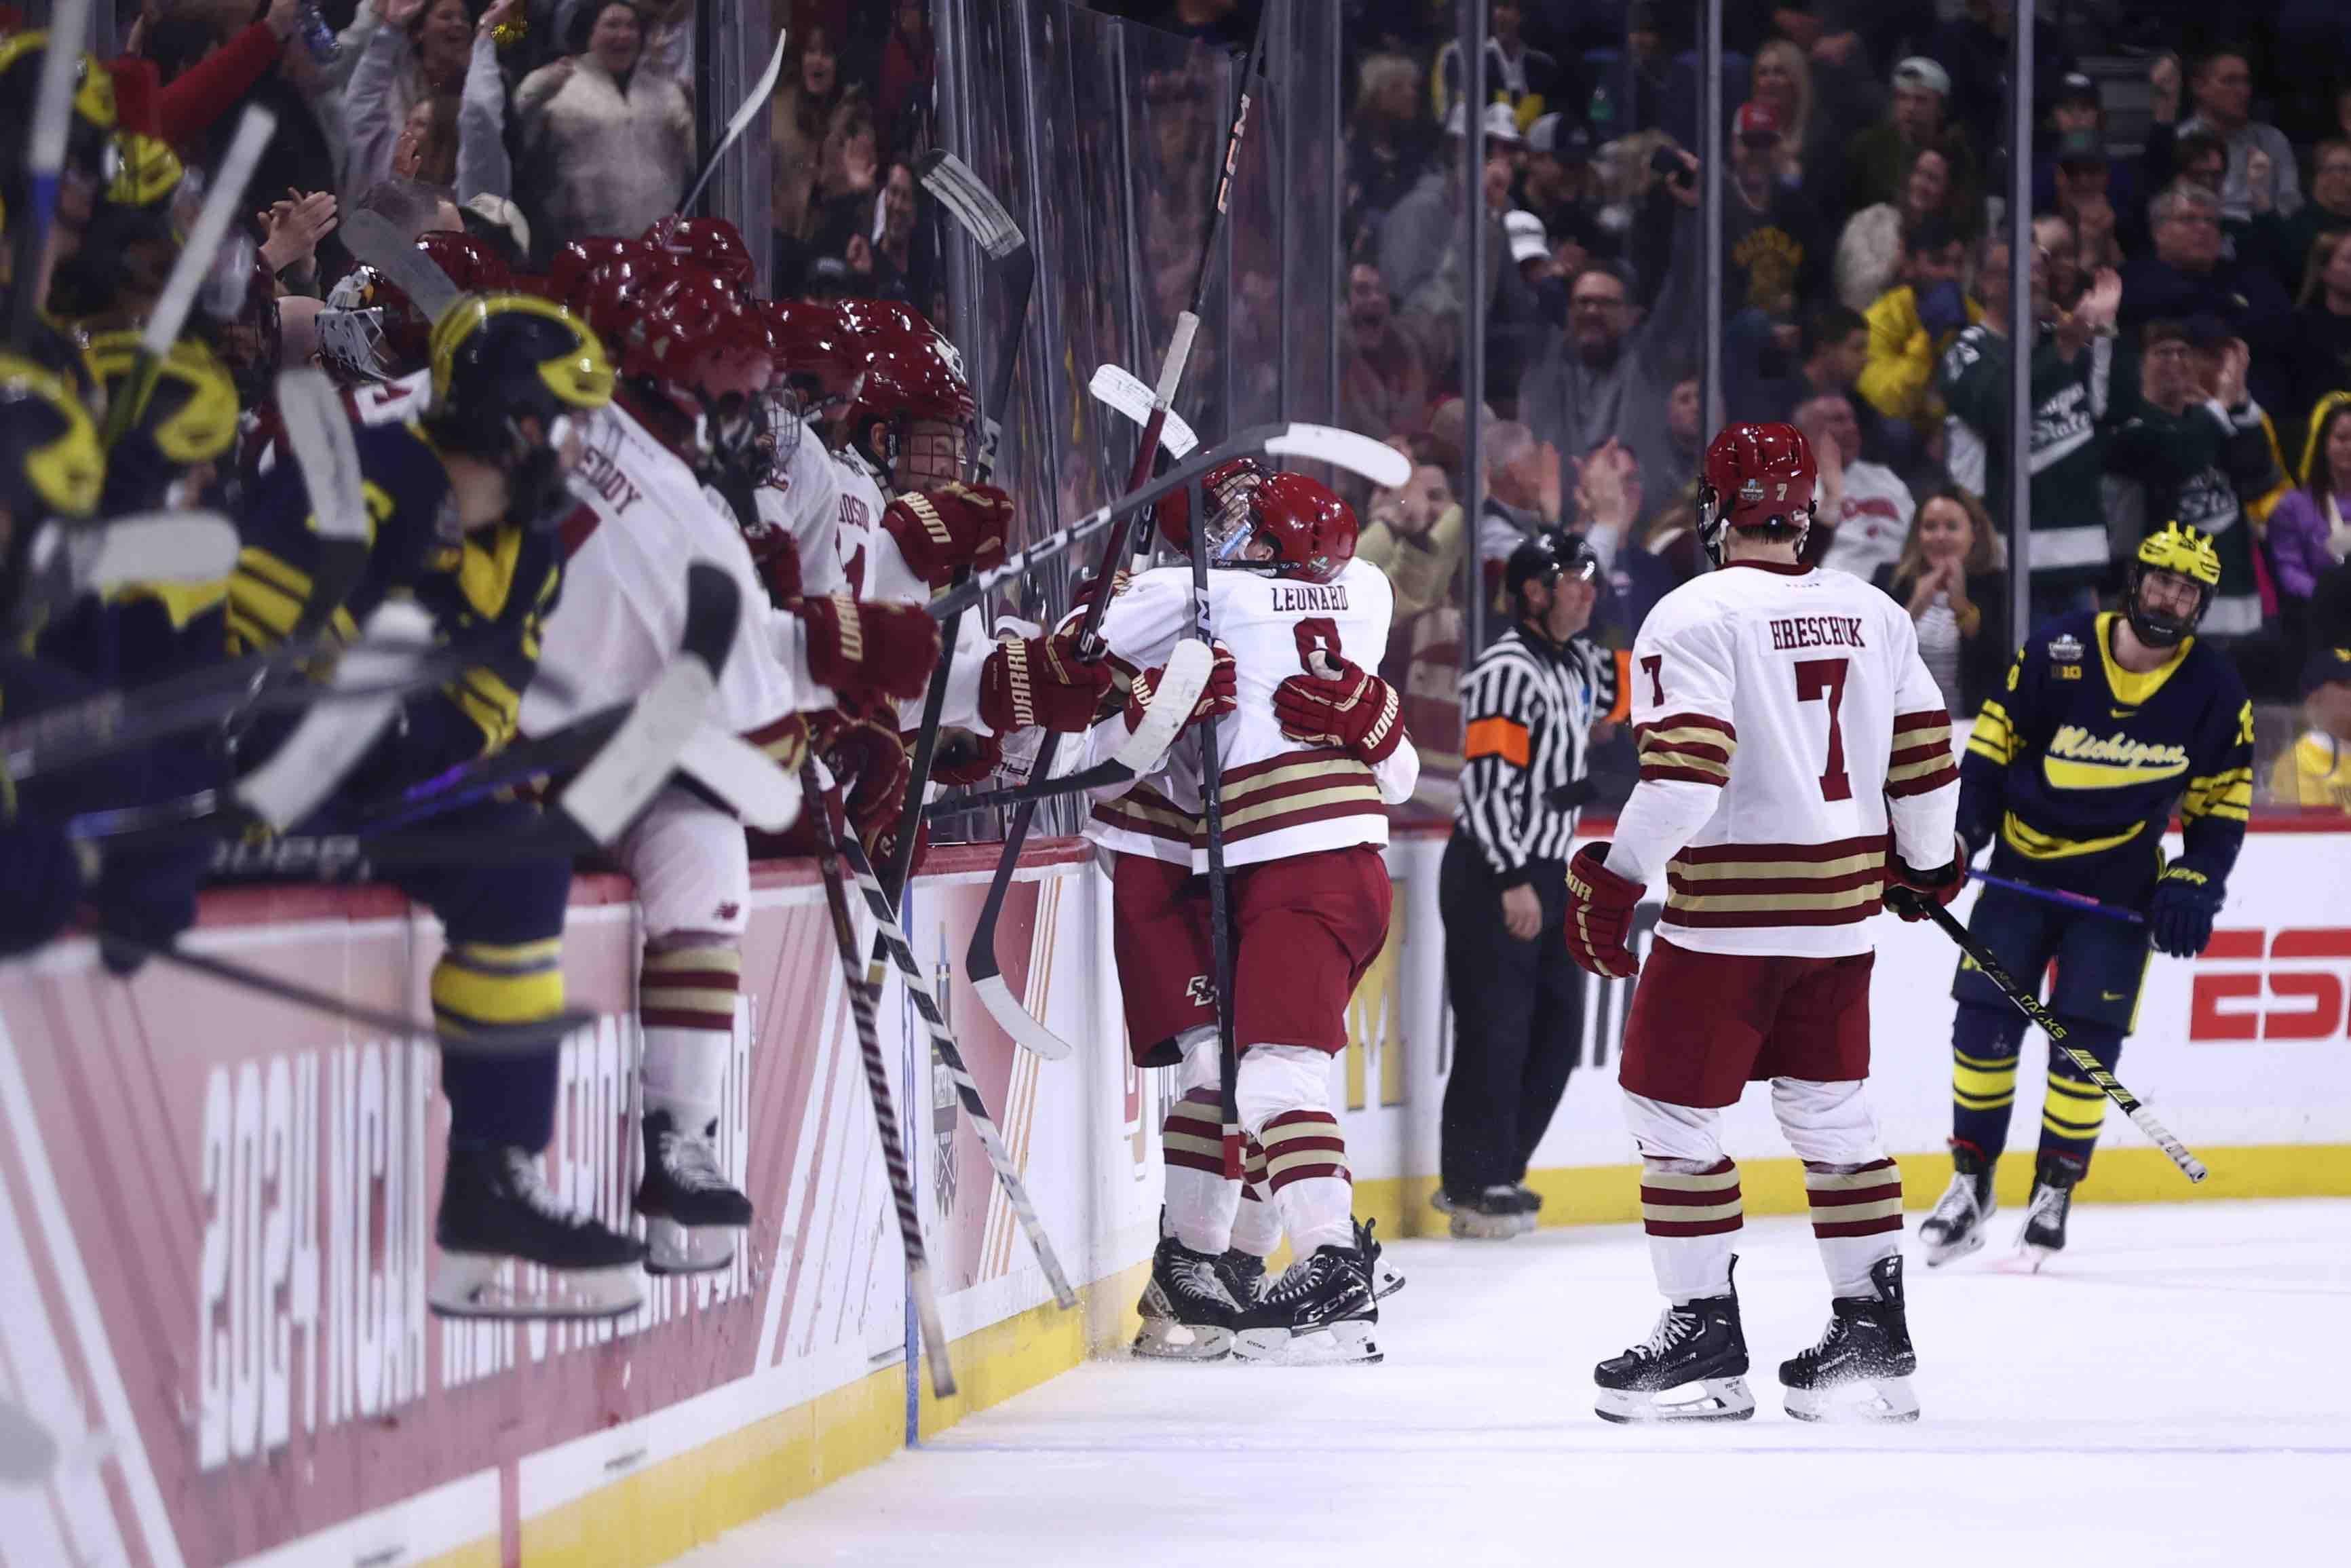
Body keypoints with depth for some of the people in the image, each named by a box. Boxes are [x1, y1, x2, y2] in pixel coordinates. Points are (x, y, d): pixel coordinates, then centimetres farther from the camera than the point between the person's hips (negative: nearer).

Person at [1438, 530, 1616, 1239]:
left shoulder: (1577, 664, 13)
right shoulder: (1508, 670, -16)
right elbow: (1487, 781, -21)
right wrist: (1513, 881, -26)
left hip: (1545, 873, 10)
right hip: (1490, 877, -10)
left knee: (1557, 1029, 11)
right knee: (1496, 1032, -8)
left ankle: (1494, 1173, 19)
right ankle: (1476, 1187, -3)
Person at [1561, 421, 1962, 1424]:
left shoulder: (1694, 616, -11)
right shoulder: (1876, 616, 7)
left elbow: (1684, 772, -20)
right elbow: (1925, 758, 11)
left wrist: (1615, 879, -14)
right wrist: (1927, 862, 28)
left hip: (1728, 912, -6)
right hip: (1842, 908, 6)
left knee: (1671, 1113, 4)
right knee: (1833, 1116, 15)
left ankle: (1704, 1341, 3)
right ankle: (1876, 1339, 15)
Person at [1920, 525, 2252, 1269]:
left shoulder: (2213, 691, -7)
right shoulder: (2057, 652, -11)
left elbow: (2222, 799, 3)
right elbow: (1992, 742, -2)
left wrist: (2195, 883, -8)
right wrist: (1962, 833, -10)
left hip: (2118, 890, 0)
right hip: (2024, 863, 0)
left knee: (2086, 1039, -6)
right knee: (1984, 1022, -3)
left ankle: (2055, 1193, 8)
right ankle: (1971, 1185, 11)